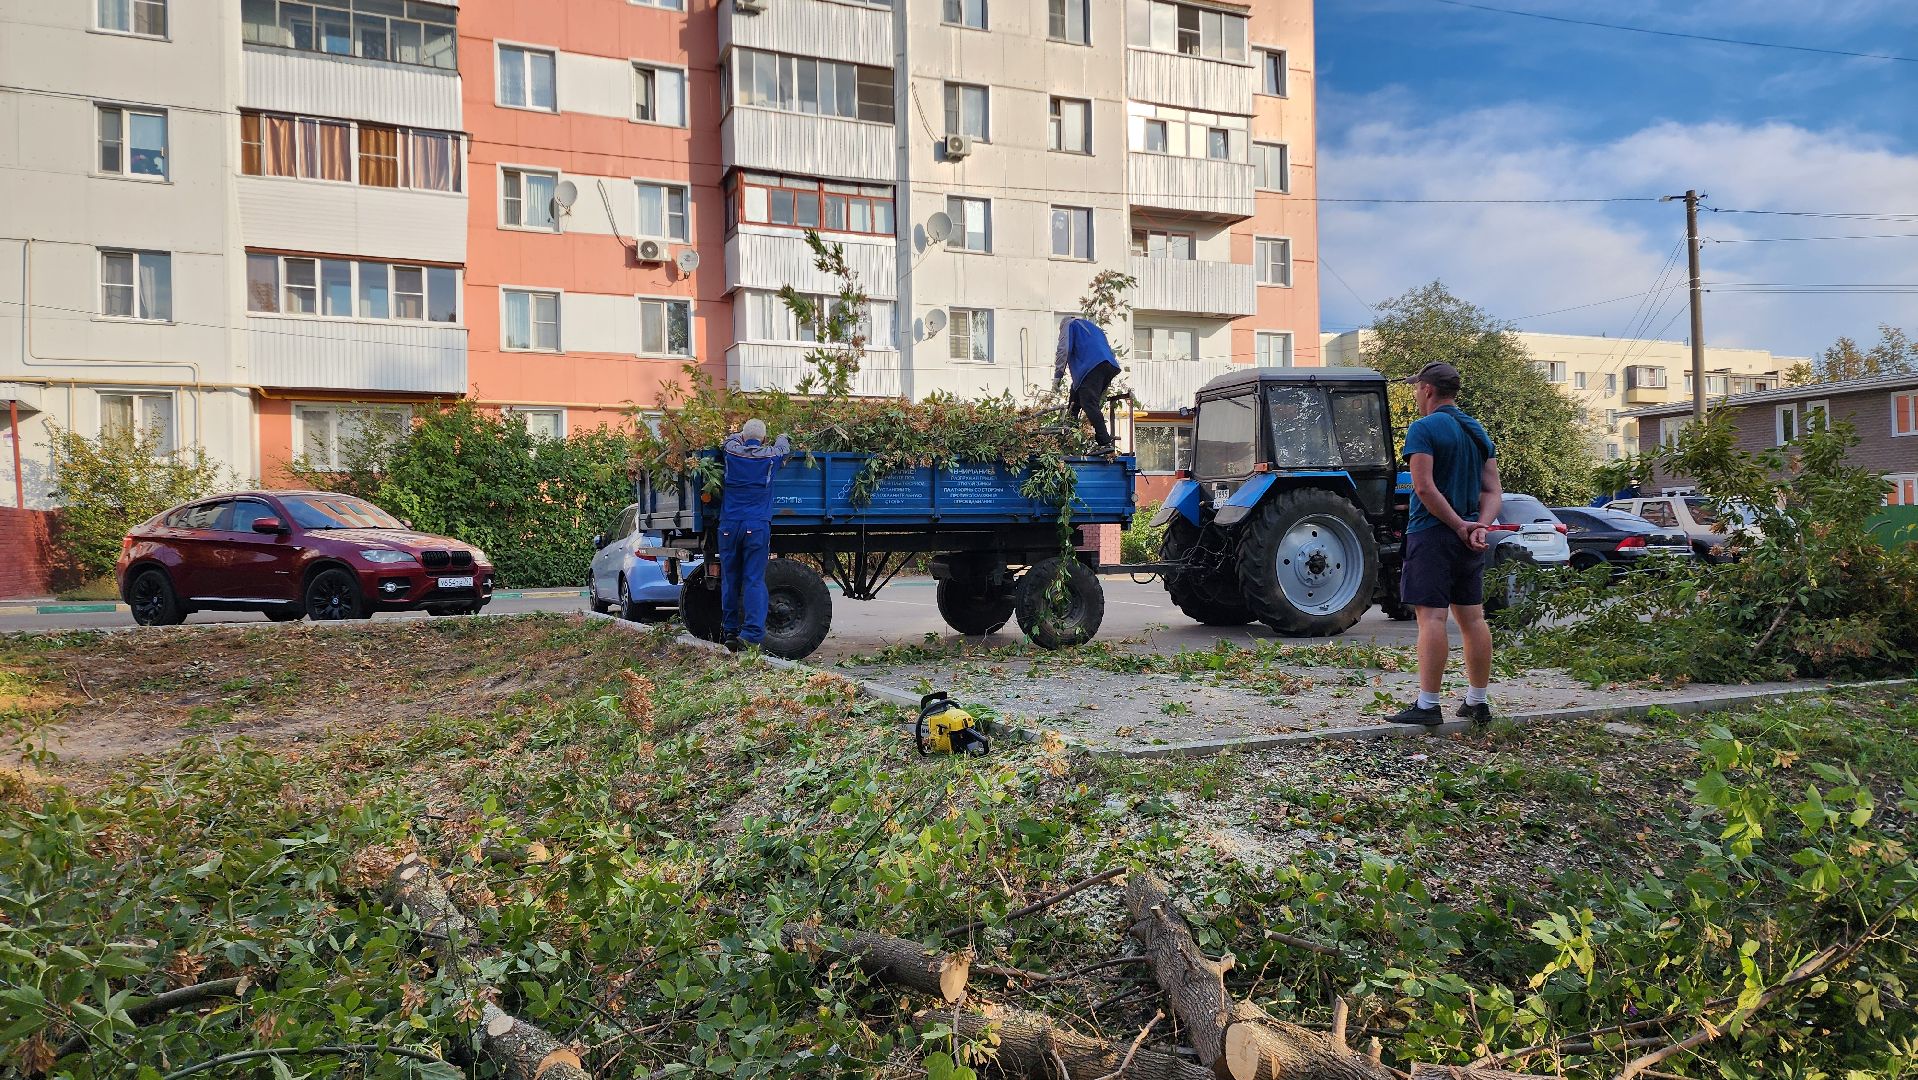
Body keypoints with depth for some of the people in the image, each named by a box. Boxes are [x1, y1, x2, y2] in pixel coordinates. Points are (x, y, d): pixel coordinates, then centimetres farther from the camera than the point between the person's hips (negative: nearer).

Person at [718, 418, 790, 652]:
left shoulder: (732, 452, 4)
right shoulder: (770, 456, 2)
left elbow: (732, 437, 29)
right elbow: (783, 445, 25)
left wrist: (743, 435, 49)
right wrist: (781, 437, 48)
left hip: (729, 525, 2)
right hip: (757, 526, -2)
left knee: (729, 580, 10)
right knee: (754, 580, -6)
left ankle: (730, 631, 17)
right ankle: (753, 632, -16)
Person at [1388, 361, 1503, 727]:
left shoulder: (1423, 428, -9)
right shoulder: (1478, 432, 15)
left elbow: (1424, 487, -19)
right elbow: (1493, 492, 8)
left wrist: (1459, 526, -13)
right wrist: (1479, 527, -6)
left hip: (1432, 533, -8)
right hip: (1469, 539, 8)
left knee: (1431, 617, -8)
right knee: (1472, 618, 11)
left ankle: (1427, 705, -8)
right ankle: (1478, 702, 18)